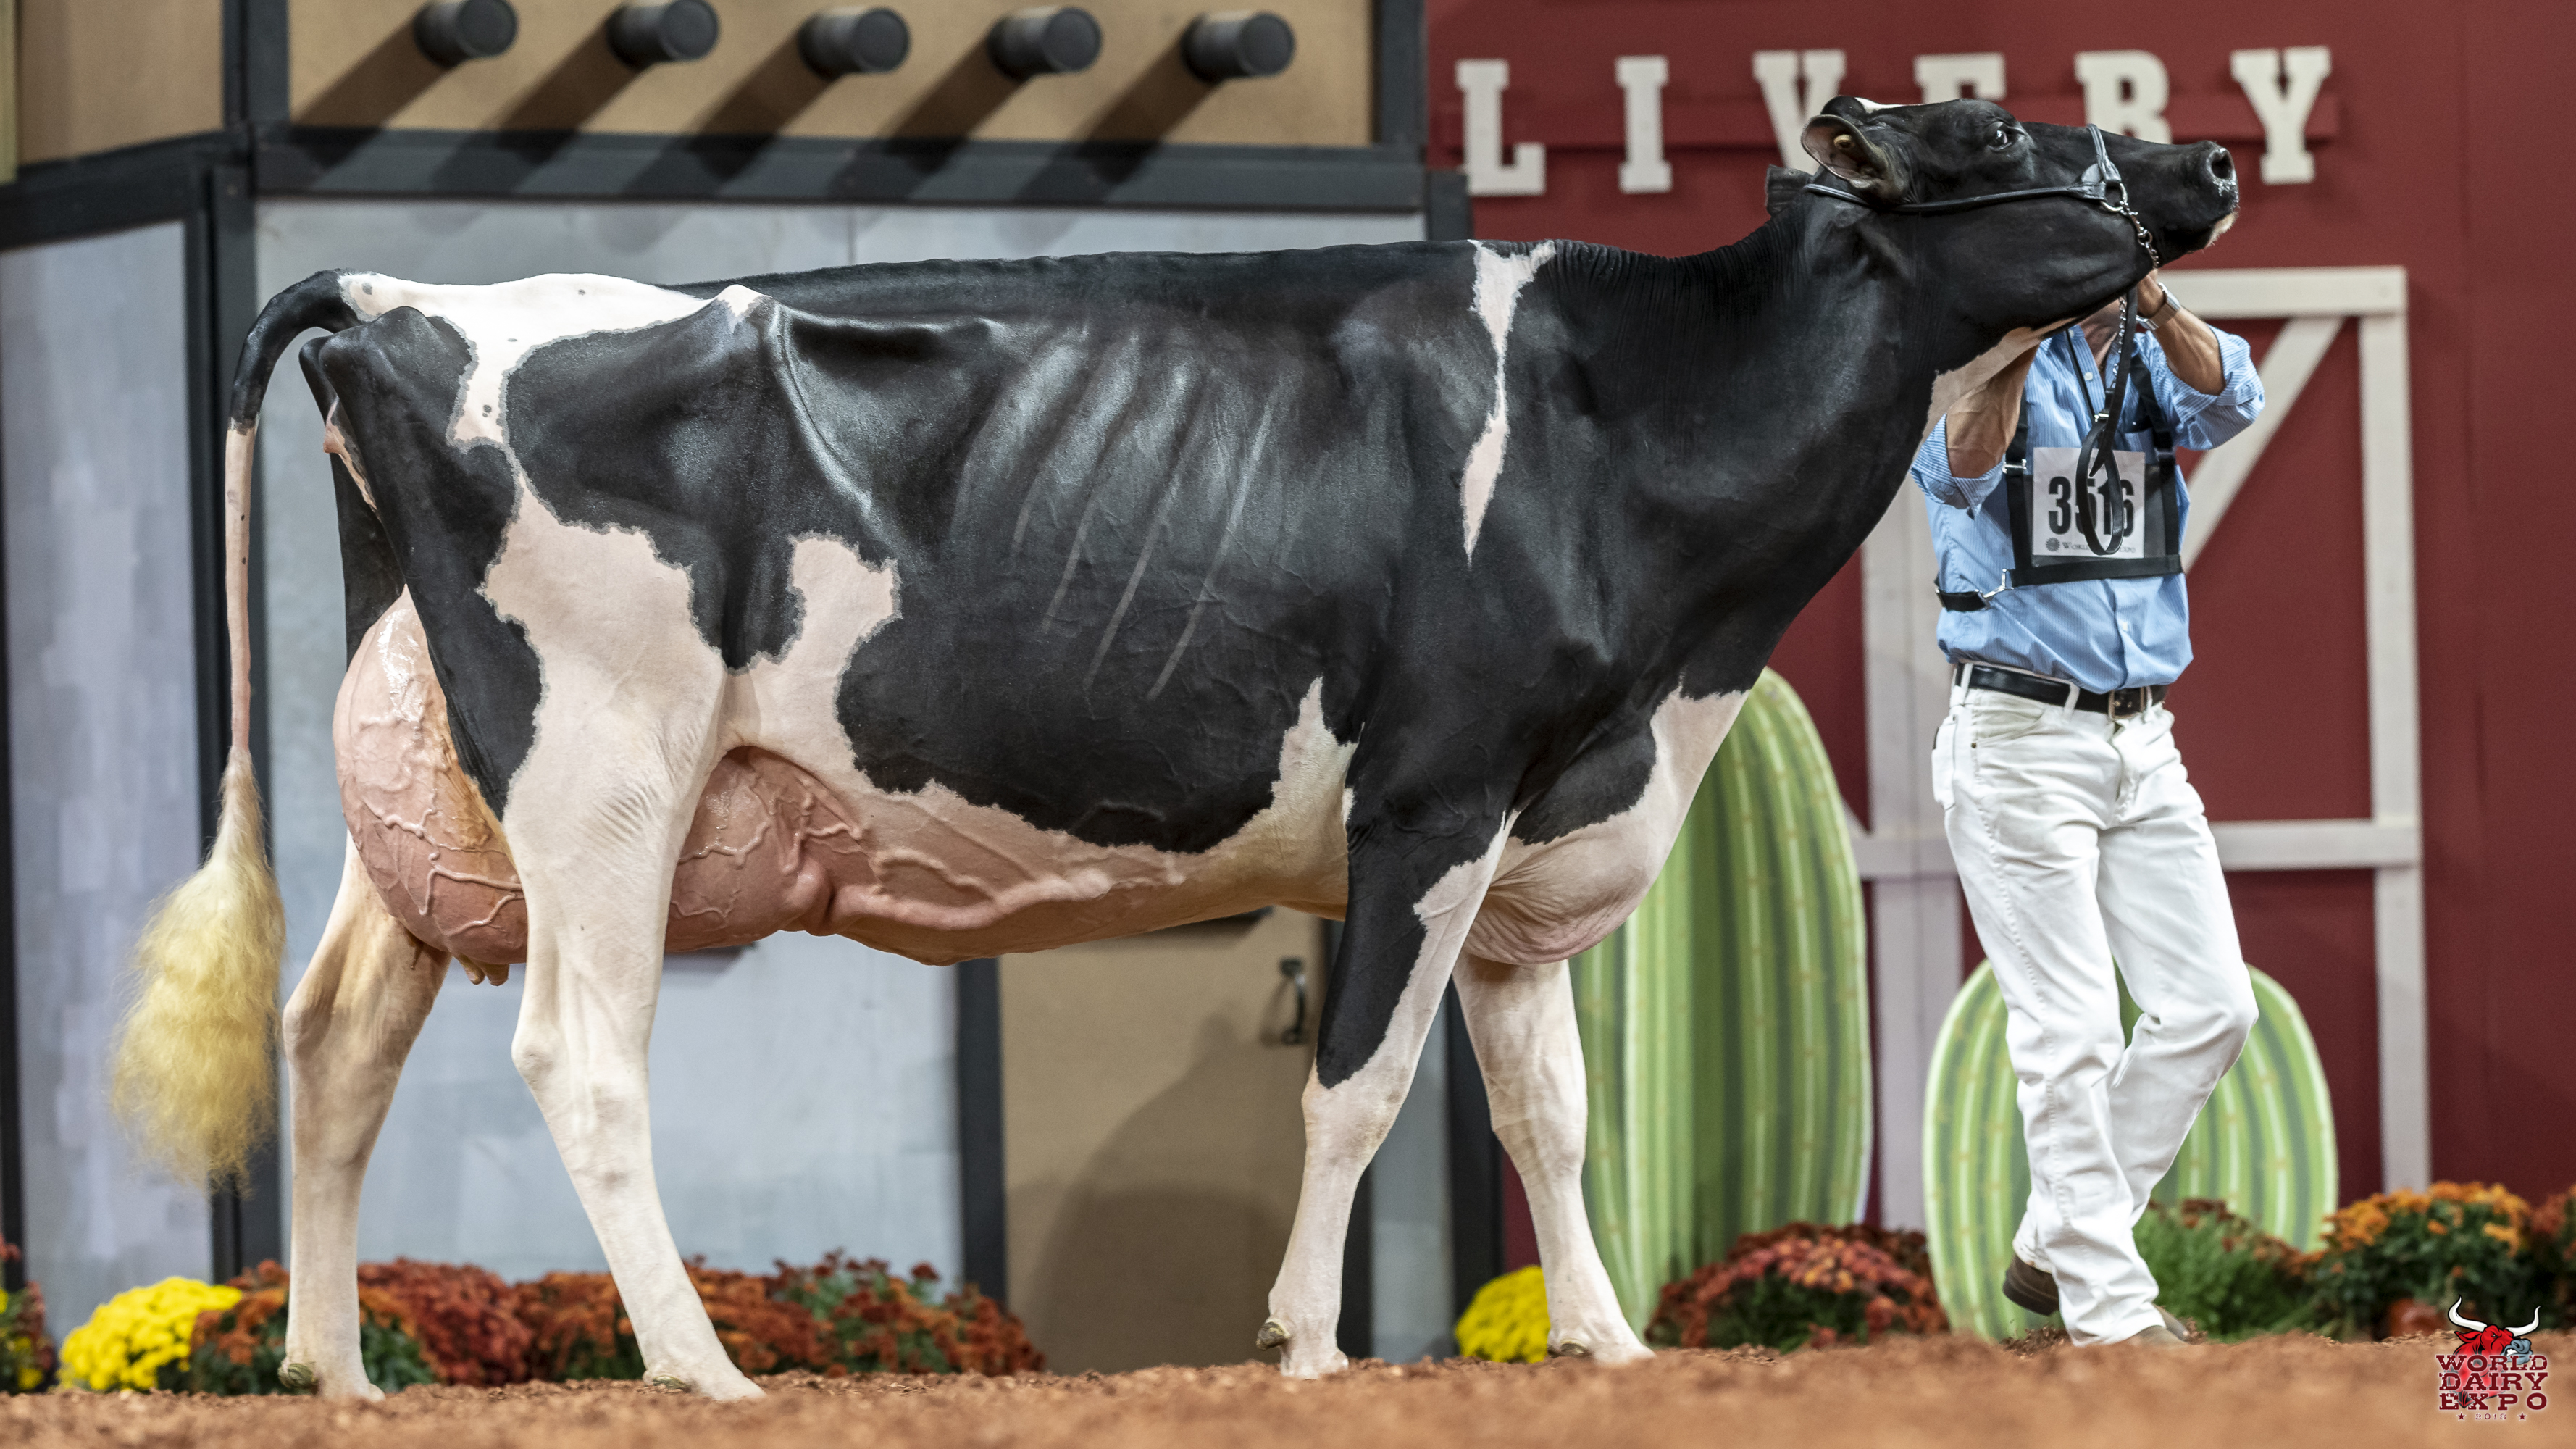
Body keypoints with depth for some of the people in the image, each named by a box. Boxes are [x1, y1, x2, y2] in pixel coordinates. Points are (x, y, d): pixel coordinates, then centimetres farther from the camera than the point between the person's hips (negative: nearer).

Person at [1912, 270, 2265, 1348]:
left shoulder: (2150, 363, 10)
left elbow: (2226, 401, -13)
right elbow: (1960, 473, -26)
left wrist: (2150, 299, -30)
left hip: (2141, 739, 6)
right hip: (2019, 738, -6)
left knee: (2211, 1008, 4)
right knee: (2071, 1033, -8)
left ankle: (2053, 1251, 15)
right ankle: (2108, 1312, -3)